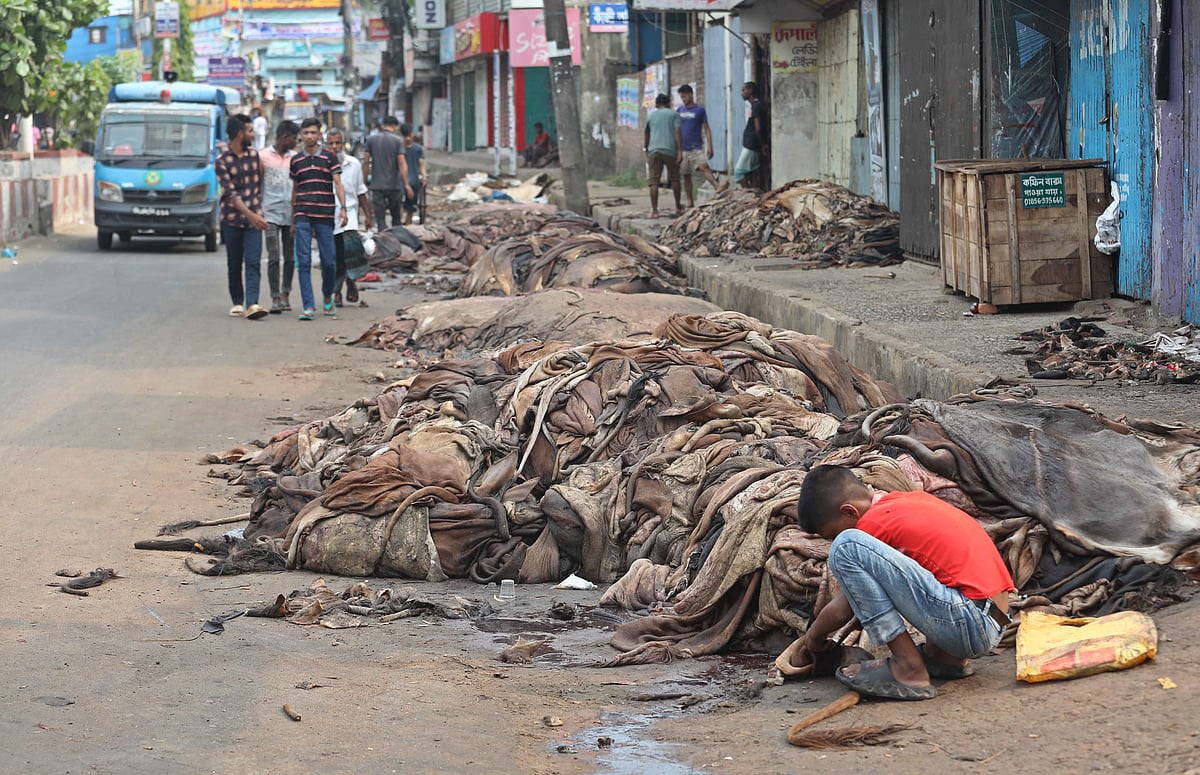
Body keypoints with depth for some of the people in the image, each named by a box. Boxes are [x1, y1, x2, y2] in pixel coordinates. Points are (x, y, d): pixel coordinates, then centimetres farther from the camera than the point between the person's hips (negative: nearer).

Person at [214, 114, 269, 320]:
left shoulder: (254, 154, 7)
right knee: (234, 264, 8)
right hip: (232, 218, -2)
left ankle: (252, 304, -22)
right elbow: (231, 194, -15)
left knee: (253, 262, -12)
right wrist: (251, 215, -25)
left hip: (253, 217, 2)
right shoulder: (222, 161, -7)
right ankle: (237, 302, 21)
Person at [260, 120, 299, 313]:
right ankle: (275, 298, -9)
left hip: (291, 213, 4)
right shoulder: (263, 156, 0)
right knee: (274, 257, -8)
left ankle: (285, 293, 20)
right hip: (271, 213, -4)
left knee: (290, 257, 7)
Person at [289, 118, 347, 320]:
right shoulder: (296, 160, 10)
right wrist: (293, 219, 17)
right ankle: (308, 306, -6)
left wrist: (343, 208, -15)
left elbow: (338, 184, -1)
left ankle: (327, 298, 27)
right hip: (303, 217, 1)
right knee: (304, 262, -6)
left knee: (329, 261, 1)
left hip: (325, 215, -1)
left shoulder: (329, 158, 3)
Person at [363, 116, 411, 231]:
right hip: (394, 184, -1)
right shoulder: (398, 141, -5)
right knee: (396, 216, 15)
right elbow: (402, 163, -11)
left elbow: (366, 162, 2)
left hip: (377, 185, 1)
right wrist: (406, 184, -12)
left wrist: (365, 181, 10)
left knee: (380, 217, -1)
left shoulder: (371, 140, 2)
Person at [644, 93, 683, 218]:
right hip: (670, 150, -1)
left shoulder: (651, 116, 16)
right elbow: (677, 133, -4)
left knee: (654, 181, -1)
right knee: (674, 179, 14)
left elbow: (647, 134, 28)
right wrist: (680, 151, -7)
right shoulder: (674, 114, 8)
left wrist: (646, 148, 45)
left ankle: (654, 210, -9)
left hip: (654, 150, 1)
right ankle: (678, 207, 21)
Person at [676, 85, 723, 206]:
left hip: (696, 147, -4)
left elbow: (707, 129, 1)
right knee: (686, 176, 5)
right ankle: (690, 202, 11)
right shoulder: (679, 110, 12)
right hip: (682, 149, 4)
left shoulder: (700, 110, 1)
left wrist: (710, 147, -6)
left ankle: (717, 188, -41)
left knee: (704, 167, -25)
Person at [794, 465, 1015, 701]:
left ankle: (908, 669, -11)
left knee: (847, 546, -14)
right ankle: (943, 657, 18)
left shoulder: (875, 521, -5)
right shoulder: (913, 500, 19)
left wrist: (814, 635, 23)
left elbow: (842, 611, 3)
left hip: (968, 624, -10)